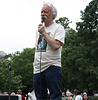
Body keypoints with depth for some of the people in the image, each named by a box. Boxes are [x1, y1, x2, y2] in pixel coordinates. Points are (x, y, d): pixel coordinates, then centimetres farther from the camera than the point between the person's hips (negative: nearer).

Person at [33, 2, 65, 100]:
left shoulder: (58, 28, -2)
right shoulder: (39, 29, 21)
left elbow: (56, 45, -17)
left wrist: (44, 33, -11)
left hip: (52, 67, -7)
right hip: (38, 69, 7)